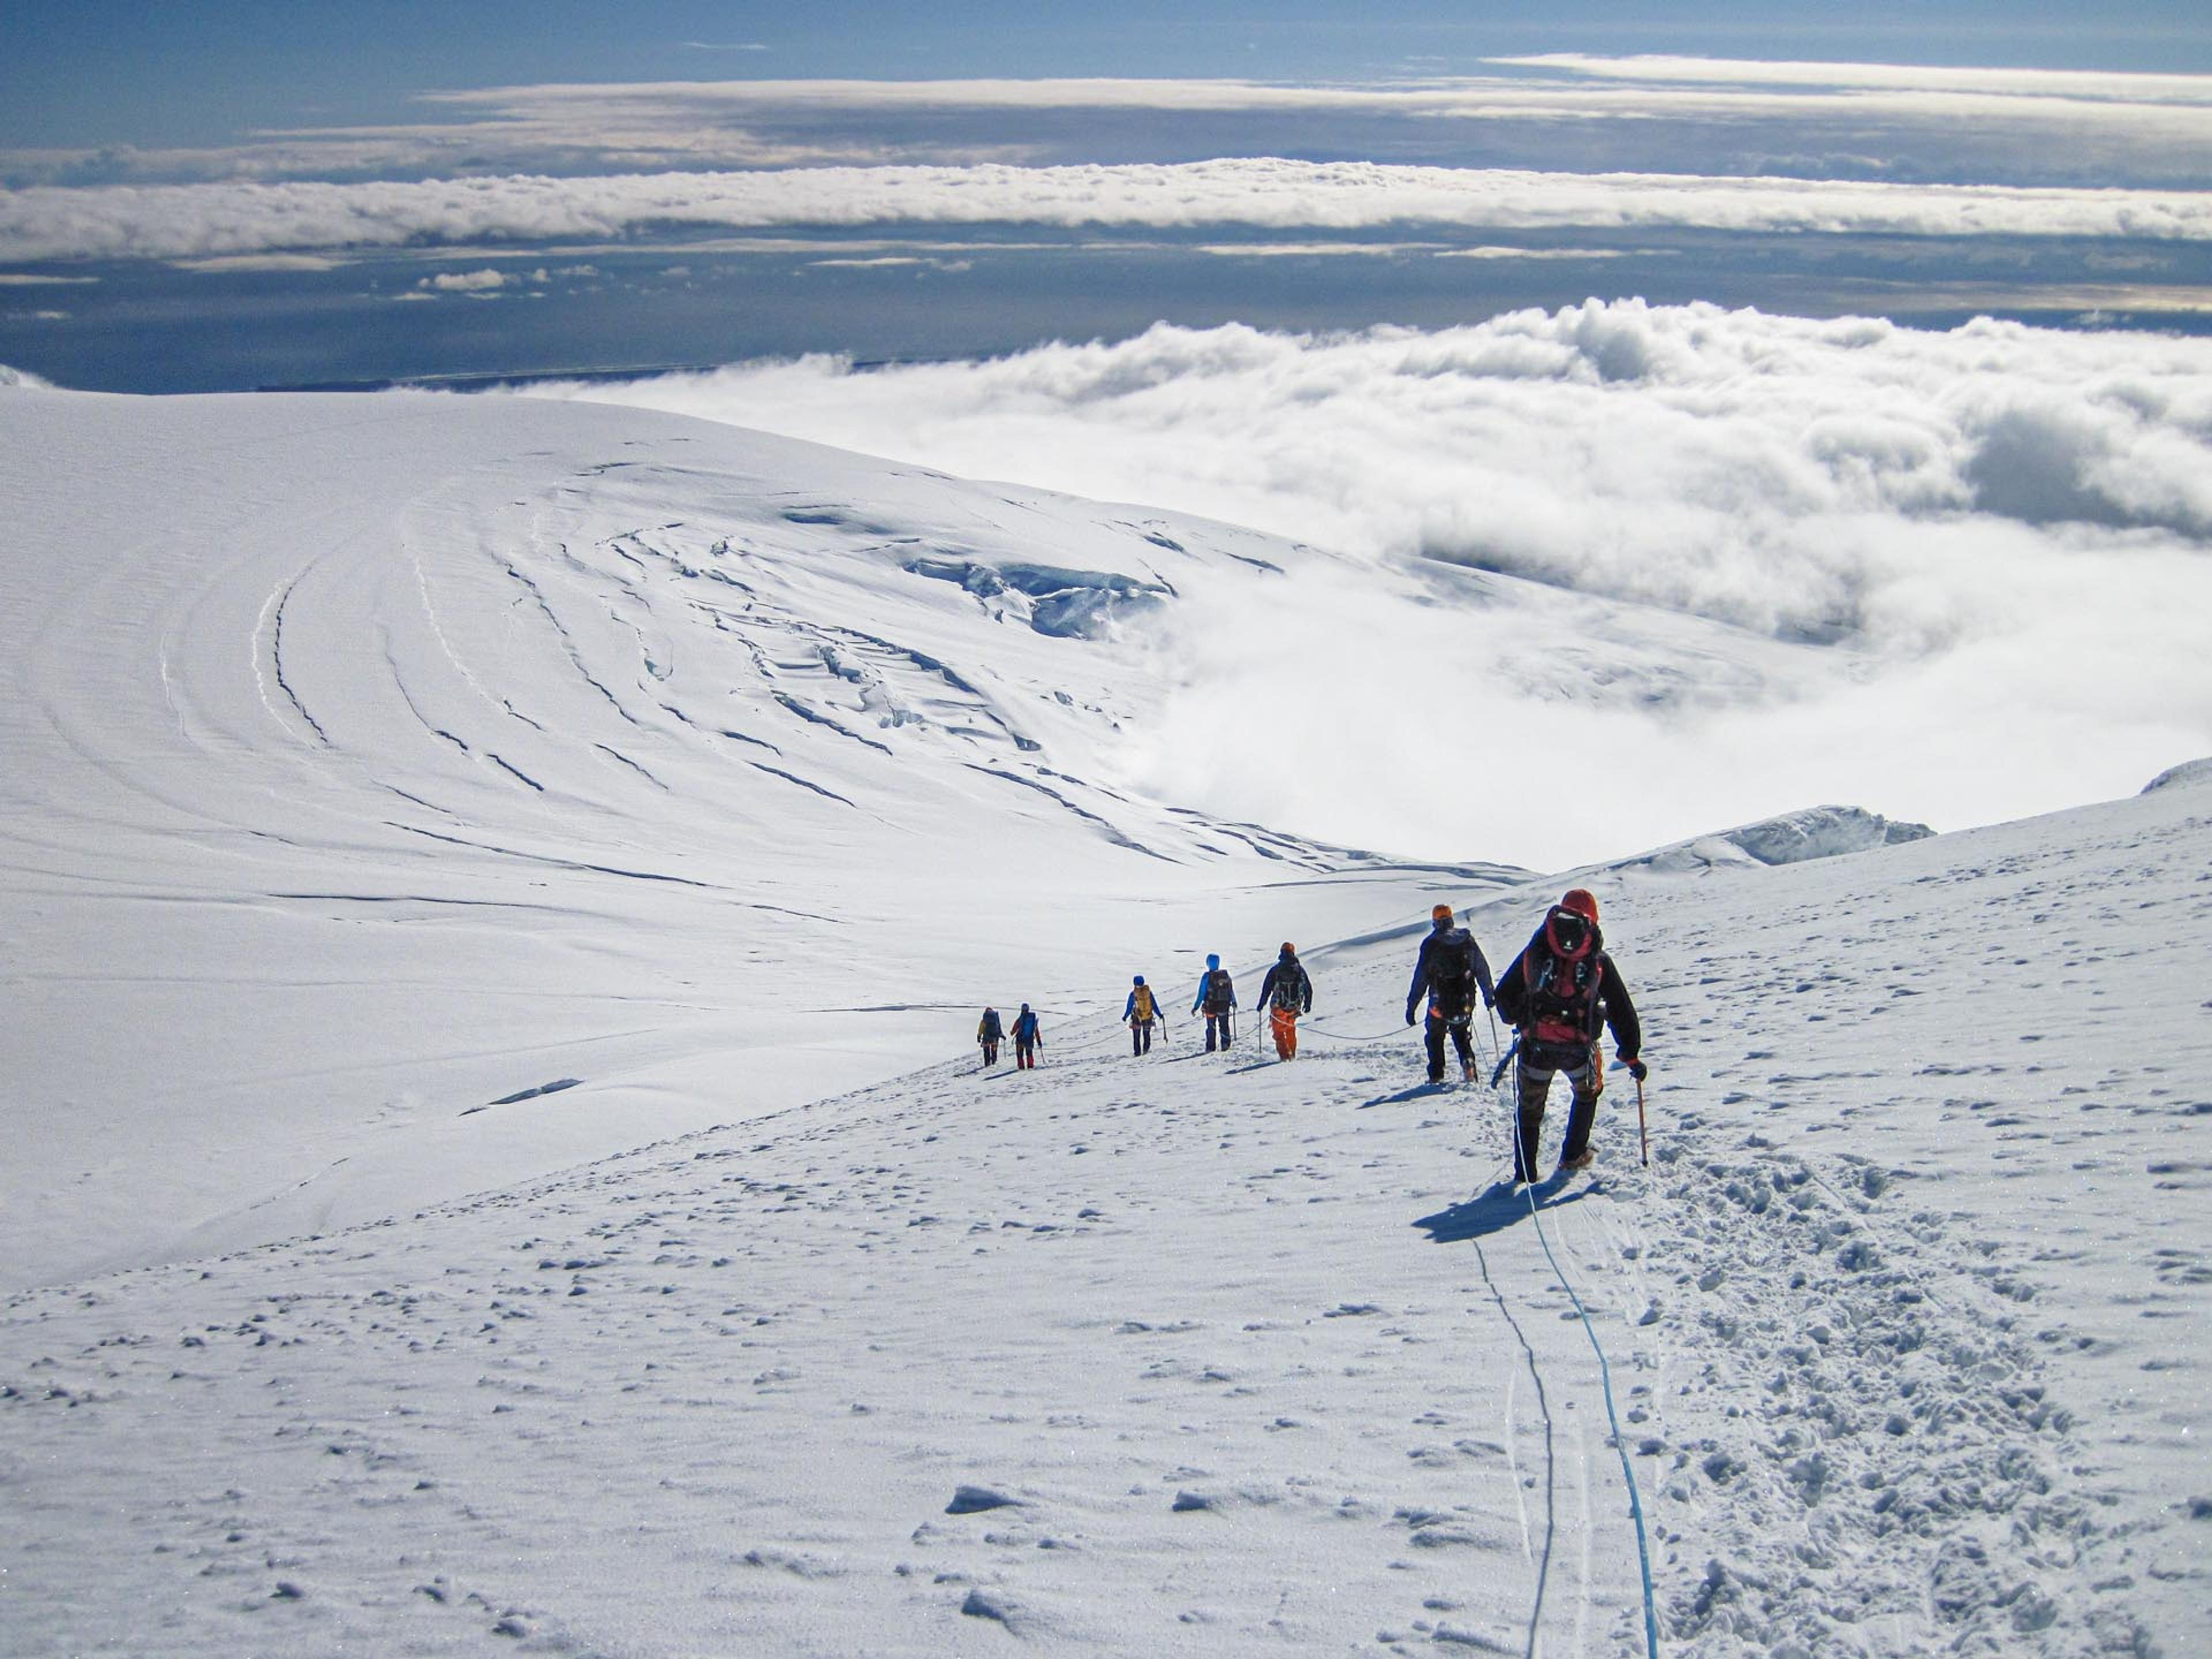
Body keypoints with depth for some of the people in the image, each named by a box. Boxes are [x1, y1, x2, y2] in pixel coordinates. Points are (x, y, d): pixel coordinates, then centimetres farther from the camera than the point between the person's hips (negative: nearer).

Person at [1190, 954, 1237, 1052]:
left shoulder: (1206, 976, -14)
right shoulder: (1226, 974, -2)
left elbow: (1202, 993, -13)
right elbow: (1231, 989, 6)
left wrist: (1196, 1007, -6)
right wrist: (1234, 1002, 19)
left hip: (1211, 1006, -3)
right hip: (1224, 1005, 3)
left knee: (1211, 1027, 11)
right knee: (1224, 1026, 17)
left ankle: (1210, 1047, 11)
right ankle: (1225, 1044, 12)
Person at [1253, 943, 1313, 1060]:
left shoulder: (1275, 970, -8)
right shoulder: (1300, 969, 0)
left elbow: (1266, 988, -6)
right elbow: (1308, 988, 7)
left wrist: (1262, 1004, 5)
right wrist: (1308, 1004, 20)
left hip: (1279, 1007, -3)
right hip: (1295, 1007, 3)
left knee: (1278, 1032, 5)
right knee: (1291, 1031, 21)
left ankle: (1285, 1055, -8)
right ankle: (1292, 1054, 24)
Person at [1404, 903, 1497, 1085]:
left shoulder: (1431, 944, -10)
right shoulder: (1467, 939, 0)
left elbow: (1420, 978, -10)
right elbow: (1482, 969, 7)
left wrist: (1411, 1006, -5)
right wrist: (1489, 995, 18)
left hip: (1441, 1003, -3)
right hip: (1466, 1001, 3)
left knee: (1435, 1036, 17)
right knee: (1461, 1033, 22)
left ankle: (1437, 1075, 11)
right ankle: (1467, 1059, -4)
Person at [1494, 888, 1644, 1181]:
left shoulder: (1535, 952, 3)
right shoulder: (1600, 960, 0)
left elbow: (1505, 995, 11)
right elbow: (1621, 1009, 3)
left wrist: (1520, 1022, 30)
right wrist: (1631, 1056, 10)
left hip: (1536, 1046, 1)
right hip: (1579, 1048, 0)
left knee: (1530, 1108, 18)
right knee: (1588, 1092, 29)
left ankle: (1525, 1173, 16)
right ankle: (1573, 1157, 31)